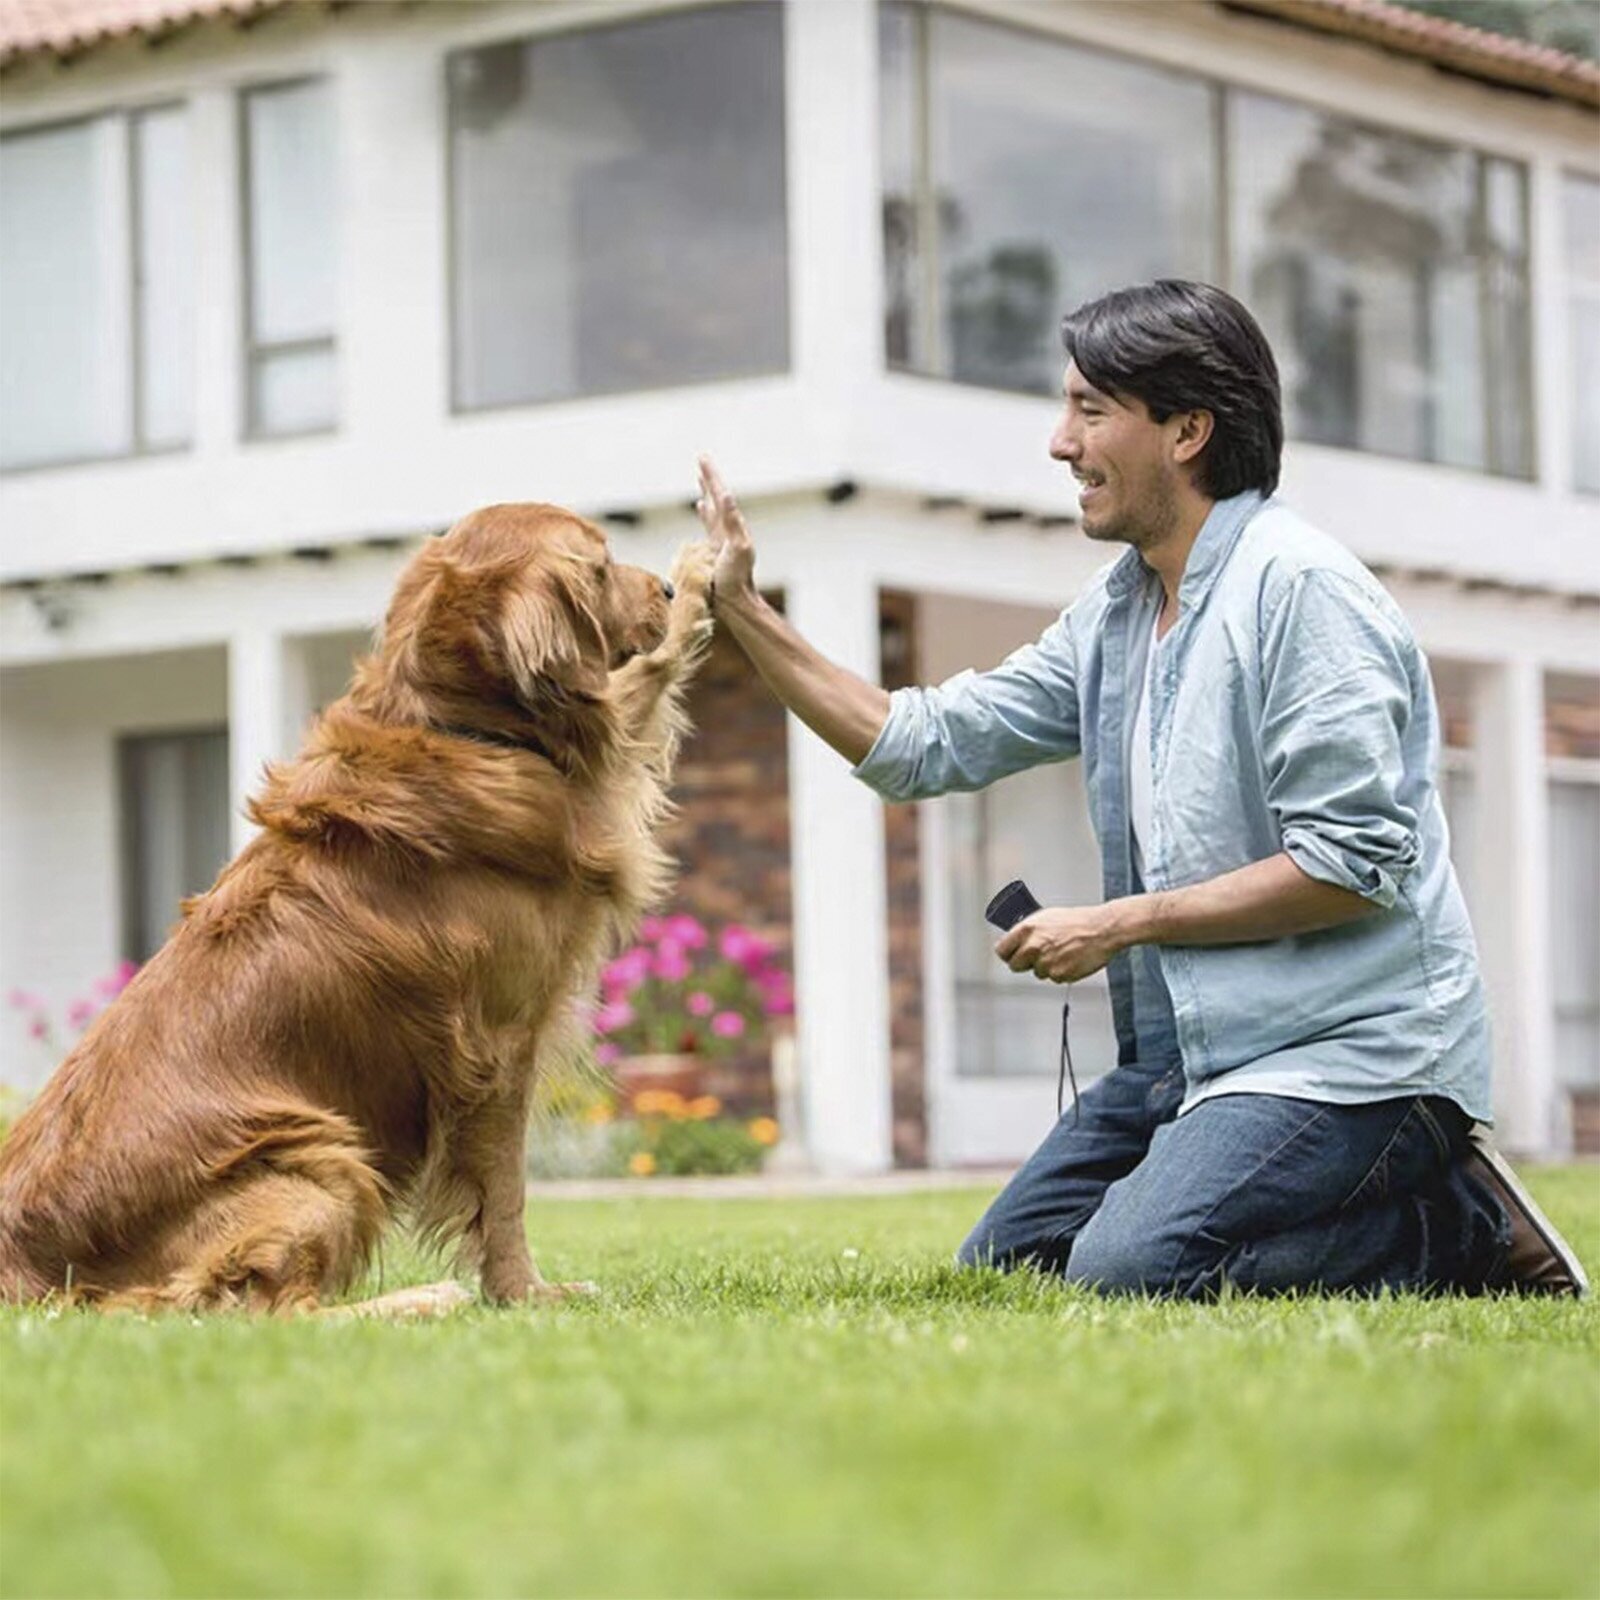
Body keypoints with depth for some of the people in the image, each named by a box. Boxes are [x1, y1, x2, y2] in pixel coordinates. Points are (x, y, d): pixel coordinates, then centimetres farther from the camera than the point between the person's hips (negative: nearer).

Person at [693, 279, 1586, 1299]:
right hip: (1190, 1044, 9)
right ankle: (1397, 1183, 10)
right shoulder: (1114, 612, 13)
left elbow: (1354, 862, -21)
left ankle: (1454, 1224, -4)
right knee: (1001, 1270, 8)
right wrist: (743, 611, 9)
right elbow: (923, 745, 15)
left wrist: (1122, 923, -15)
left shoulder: (1298, 586, -14)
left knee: (1126, 1272, -26)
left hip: (1343, 1047, -9)